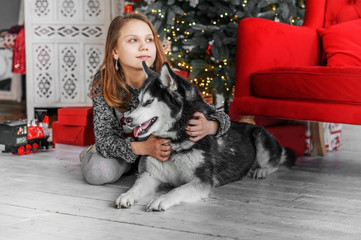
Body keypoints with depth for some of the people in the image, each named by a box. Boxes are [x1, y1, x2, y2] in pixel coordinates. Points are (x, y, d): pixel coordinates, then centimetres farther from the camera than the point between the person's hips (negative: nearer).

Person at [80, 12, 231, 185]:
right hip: (122, 149, -1)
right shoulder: (103, 83, -23)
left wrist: (208, 127, -46)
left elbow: (221, 117, -21)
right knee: (98, 172, -29)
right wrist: (143, 147, -46)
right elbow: (104, 139, -26)